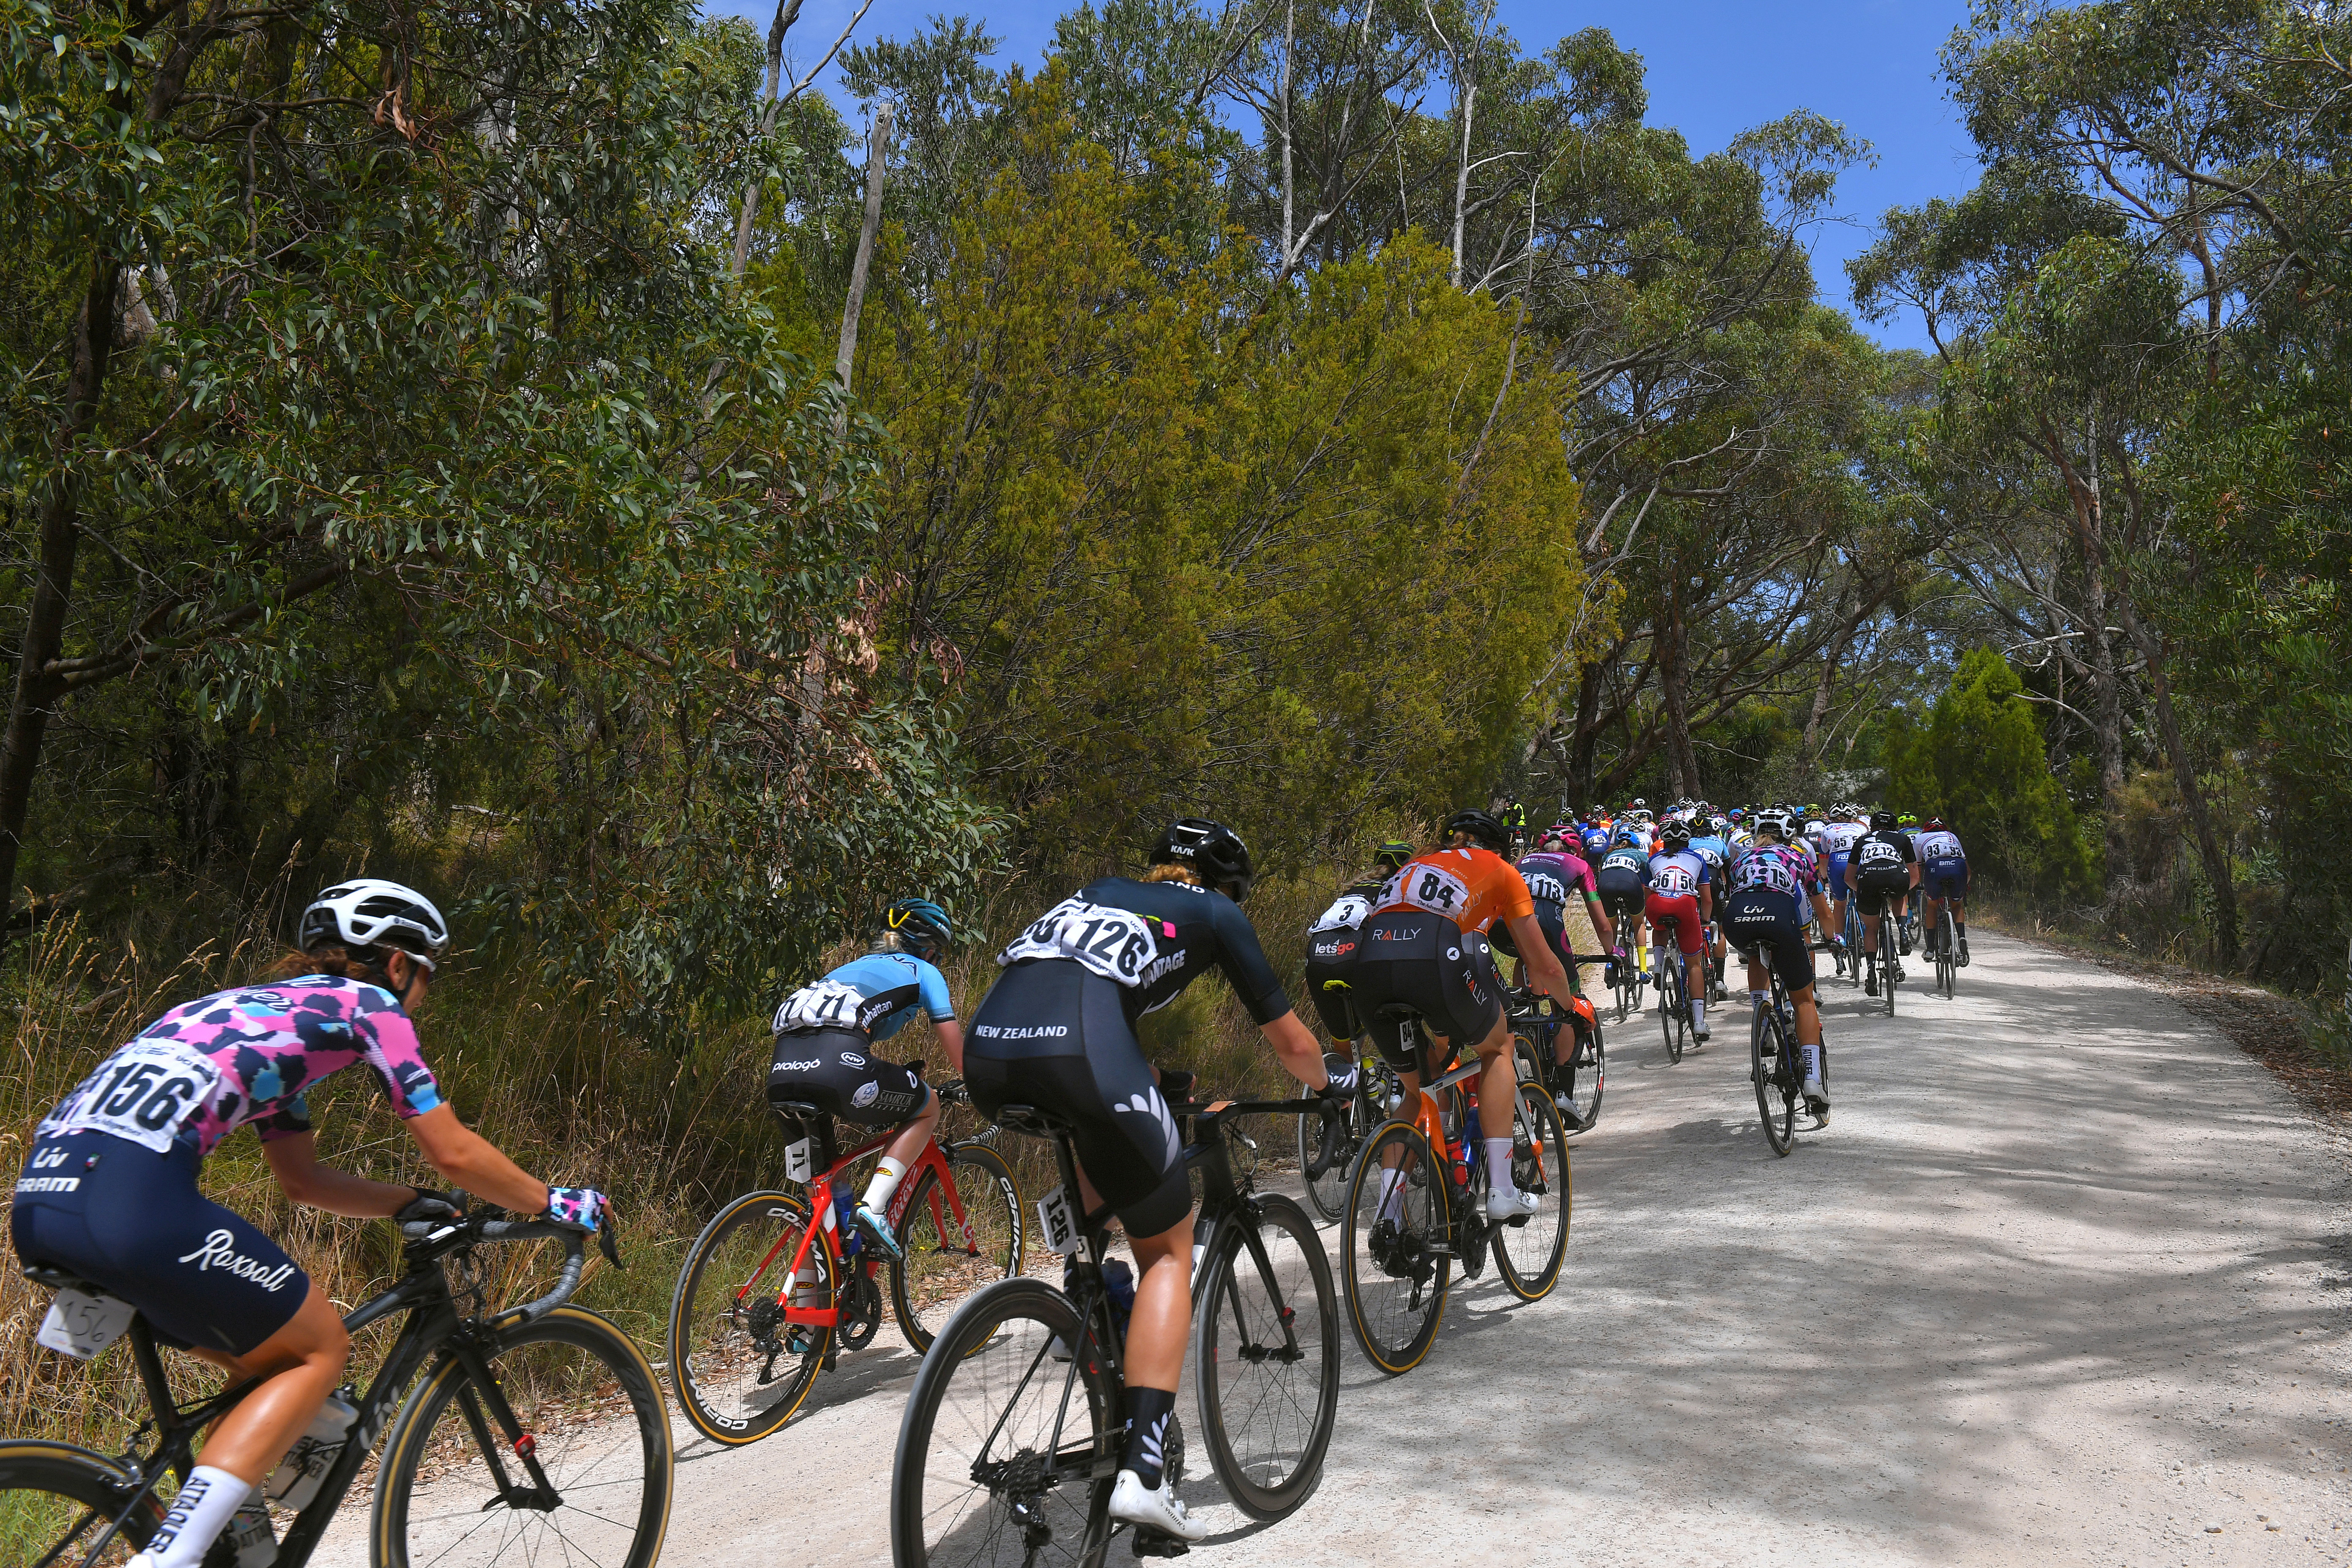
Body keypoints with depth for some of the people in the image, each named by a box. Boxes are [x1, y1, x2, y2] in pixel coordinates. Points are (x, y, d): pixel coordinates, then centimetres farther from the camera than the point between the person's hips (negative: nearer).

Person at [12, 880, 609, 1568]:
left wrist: (415, 1202, 35)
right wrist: (554, 1203, 21)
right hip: (131, 1196, -9)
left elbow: (303, 1180, 37)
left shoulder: (265, 1010, 32)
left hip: (40, 1195, 9)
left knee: (269, 1360, 22)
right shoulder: (368, 1003, 8)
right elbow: (454, 1153, 8)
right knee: (320, 1351, 7)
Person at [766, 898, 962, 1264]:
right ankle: (873, 1207, 3)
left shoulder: (852, 967, 39)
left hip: (782, 1069, 6)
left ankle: (807, 1288, 21)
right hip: (838, 1063, -6)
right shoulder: (924, 972, 23)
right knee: (928, 1108, 19)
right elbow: (958, 1053, 21)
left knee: (821, 1180, 24)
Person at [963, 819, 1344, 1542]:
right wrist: (1331, 1081, 50)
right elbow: (1292, 1043, 28)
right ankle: (1142, 1469, 1)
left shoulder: (1099, 891, 36)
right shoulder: (1216, 914, 23)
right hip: (1082, 1053, -5)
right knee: (1170, 1253, 11)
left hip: (987, 1051, 6)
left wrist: (1146, 1084, 63)